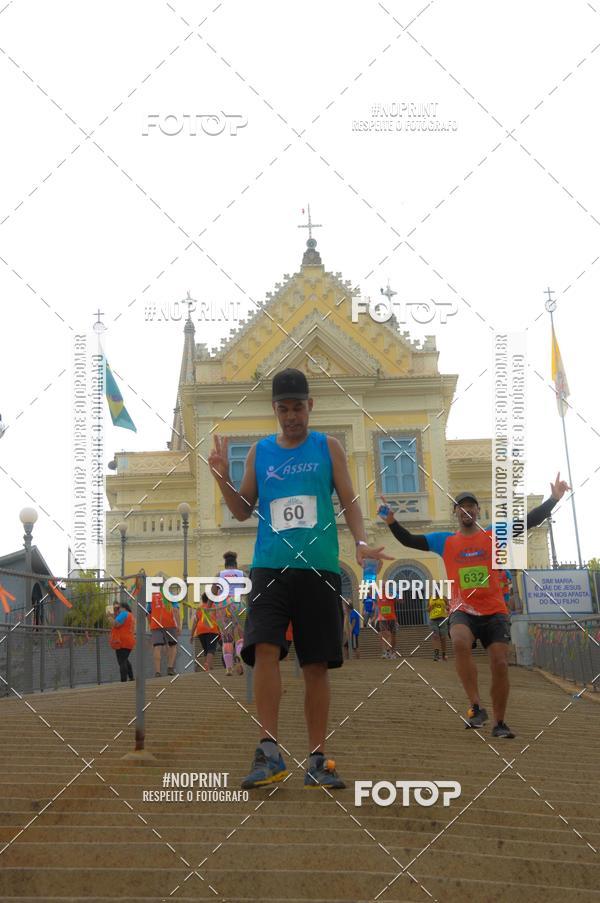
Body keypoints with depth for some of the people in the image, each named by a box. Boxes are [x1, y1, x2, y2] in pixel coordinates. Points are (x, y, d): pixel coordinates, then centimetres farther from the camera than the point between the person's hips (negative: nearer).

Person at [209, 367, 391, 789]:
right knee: (265, 649, -18)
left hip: (320, 568, 0)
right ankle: (270, 753, -14)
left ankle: (317, 761, 9)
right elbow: (243, 510, 16)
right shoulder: (259, 451, 13)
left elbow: (349, 502, 7)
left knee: (317, 664, 2)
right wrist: (223, 477, -1)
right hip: (270, 567, 1)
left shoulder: (329, 447, 9)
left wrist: (361, 541, -10)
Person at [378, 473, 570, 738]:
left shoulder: (495, 535, 6)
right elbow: (409, 540, 7)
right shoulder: (444, 541, 10)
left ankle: (499, 723, 14)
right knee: (460, 642, -32)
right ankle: (476, 707, -22)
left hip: (495, 612, 1)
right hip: (462, 610, 0)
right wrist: (392, 522, -9)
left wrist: (553, 499, -11)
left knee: (500, 665, -6)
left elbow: (530, 520, 1)